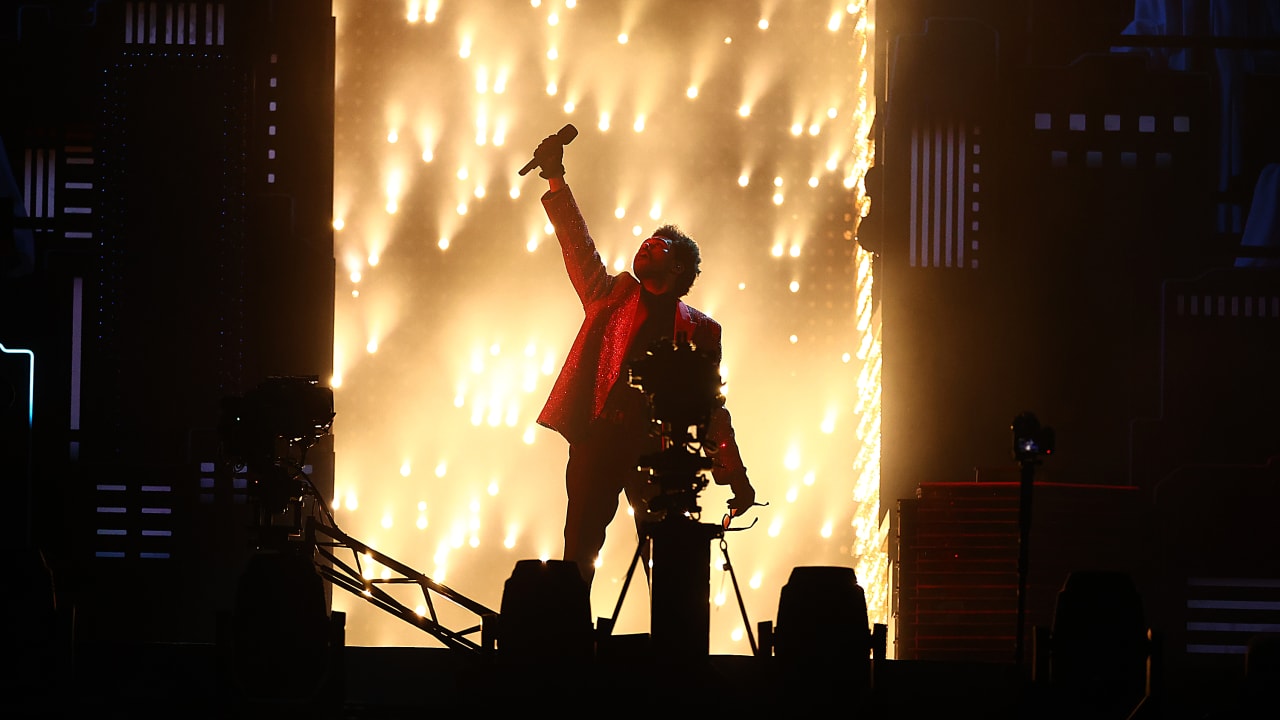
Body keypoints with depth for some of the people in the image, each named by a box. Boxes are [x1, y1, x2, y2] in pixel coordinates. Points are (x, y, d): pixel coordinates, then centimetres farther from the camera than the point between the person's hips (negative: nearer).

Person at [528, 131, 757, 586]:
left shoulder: (699, 330, 13)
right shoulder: (613, 296, 18)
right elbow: (578, 246, 8)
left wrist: (737, 479, 8)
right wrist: (556, 182, -3)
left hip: (661, 453, -1)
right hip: (598, 443, 1)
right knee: (578, 557, -5)